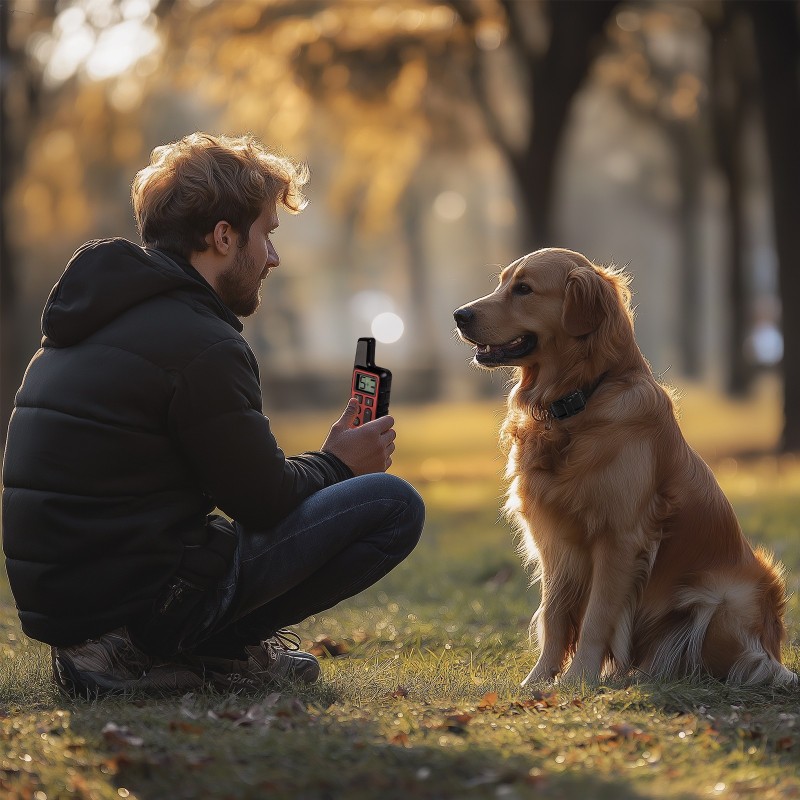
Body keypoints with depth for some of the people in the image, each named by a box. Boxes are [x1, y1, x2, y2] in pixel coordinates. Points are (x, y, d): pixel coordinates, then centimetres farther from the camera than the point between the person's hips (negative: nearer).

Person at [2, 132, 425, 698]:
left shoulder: (94, 321, 14)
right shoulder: (201, 345, -15)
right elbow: (264, 499, -8)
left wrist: (322, 464, 18)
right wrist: (338, 465, 12)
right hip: (143, 599, -9)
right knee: (393, 505, -7)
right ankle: (219, 655, -5)